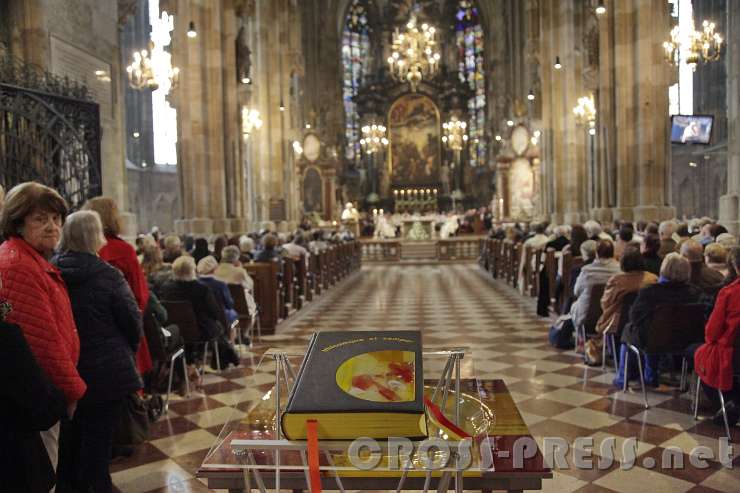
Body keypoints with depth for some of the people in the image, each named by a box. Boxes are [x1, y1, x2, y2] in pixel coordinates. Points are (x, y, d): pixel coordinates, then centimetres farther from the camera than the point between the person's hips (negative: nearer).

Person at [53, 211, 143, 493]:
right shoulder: (107, 275, -16)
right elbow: (132, 319, -12)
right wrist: (129, 351, 6)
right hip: (106, 369, -5)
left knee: (70, 430, 21)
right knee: (98, 432, 7)